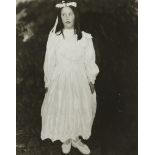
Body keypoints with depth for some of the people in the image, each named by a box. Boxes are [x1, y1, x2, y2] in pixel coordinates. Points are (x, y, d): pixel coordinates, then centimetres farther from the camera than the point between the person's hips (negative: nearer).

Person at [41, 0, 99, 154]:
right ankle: (65, 139, 31)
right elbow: (49, 61, -2)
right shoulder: (54, 37, -7)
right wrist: (48, 82, 1)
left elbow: (89, 60, 2)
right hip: (60, 79, -1)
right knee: (61, 108, 8)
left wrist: (91, 80, 3)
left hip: (79, 79, 1)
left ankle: (76, 138, 32)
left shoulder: (85, 37, -4)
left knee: (80, 108, 10)